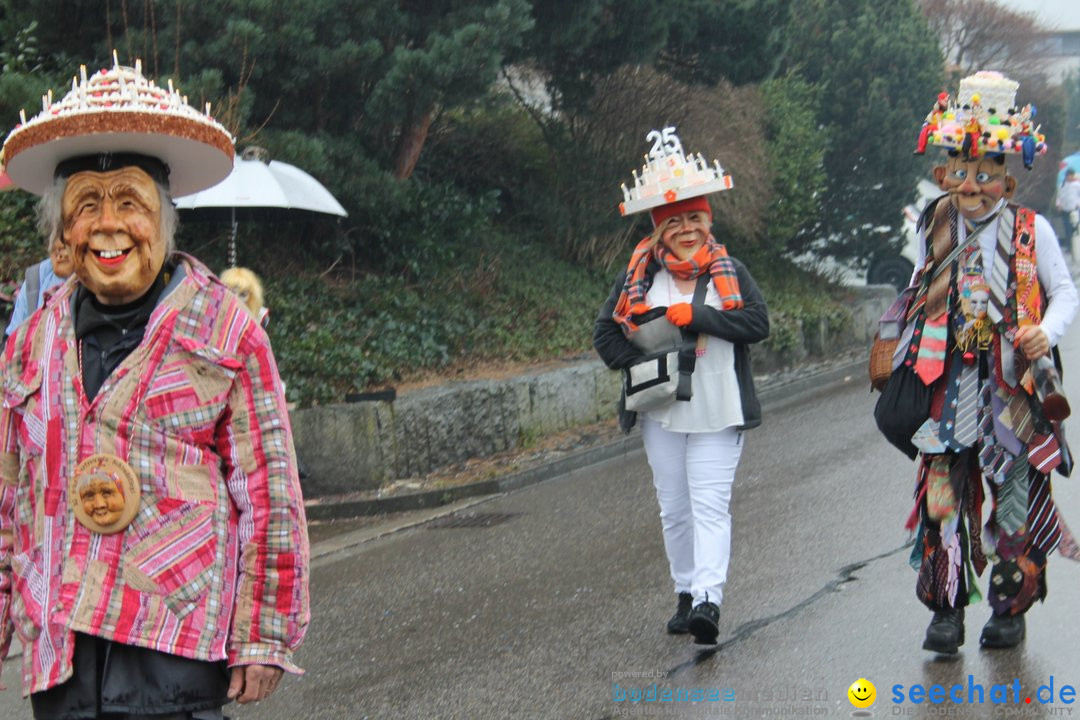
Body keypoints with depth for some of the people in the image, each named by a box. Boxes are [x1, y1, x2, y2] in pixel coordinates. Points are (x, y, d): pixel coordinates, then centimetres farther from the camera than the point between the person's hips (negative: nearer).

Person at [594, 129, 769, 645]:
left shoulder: (729, 272, 3)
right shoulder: (640, 274, 4)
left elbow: (758, 323, -11)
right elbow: (606, 332, 8)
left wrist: (695, 316, -17)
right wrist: (641, 365, -8)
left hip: (717, 411, -2)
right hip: (661, 411, 2)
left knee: (710, 505, -13)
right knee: (674, 509, 9)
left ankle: (708, 599, -22)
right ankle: (686, 594, 20)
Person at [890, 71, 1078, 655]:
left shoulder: (1031, 230, 1)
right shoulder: (934, 227, 10)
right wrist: (902, 356, 15)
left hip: (1014, 384, -2)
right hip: (948, 384, 2)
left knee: (1018, 492, 2)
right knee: (943, 491, -4)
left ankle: (1010, 608, 15)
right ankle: (946, 611, 2)